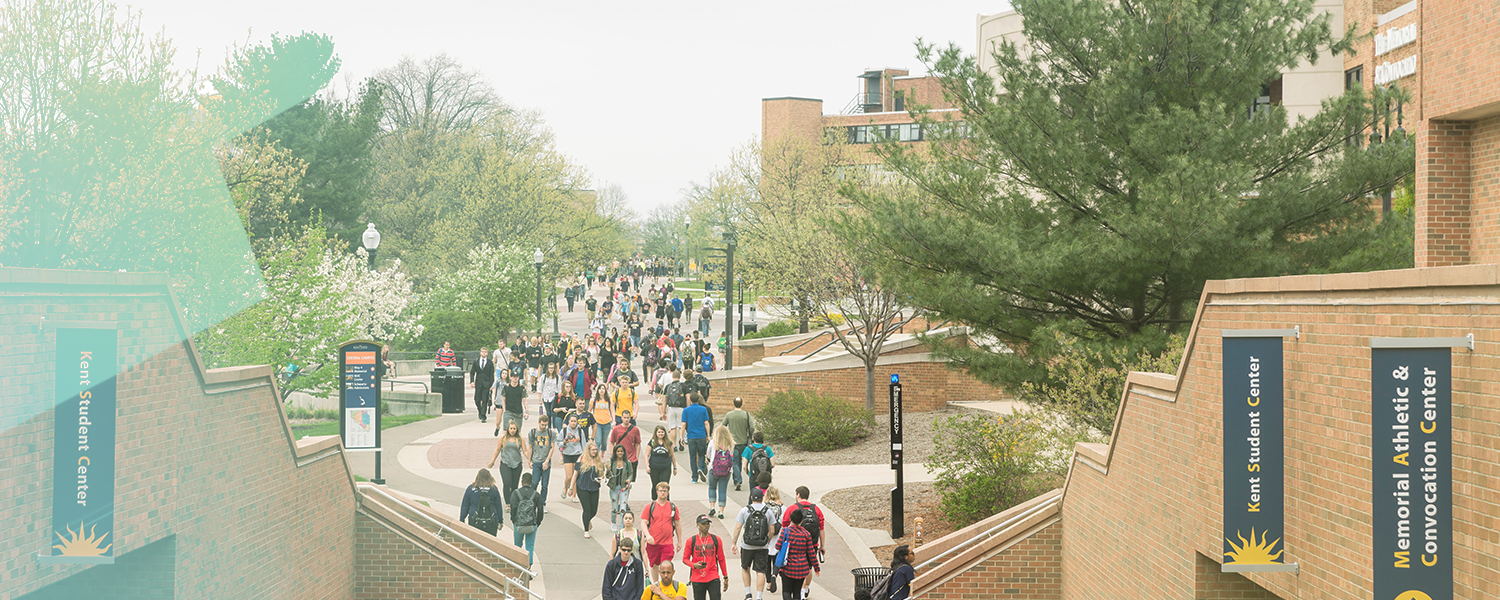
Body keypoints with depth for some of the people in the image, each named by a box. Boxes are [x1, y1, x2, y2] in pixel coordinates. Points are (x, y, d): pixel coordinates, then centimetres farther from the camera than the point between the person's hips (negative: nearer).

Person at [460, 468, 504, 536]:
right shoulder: (494, 489, 1)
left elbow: (465, 506, 5)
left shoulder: (470, 489, 1)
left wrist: (462, 520, 13)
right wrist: (500, 521, 17)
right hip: (491, 523, 0)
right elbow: (499, 506, 7)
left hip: (474, 523, 0)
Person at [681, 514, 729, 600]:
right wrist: (694, 565, -16)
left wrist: (725, 578, 11)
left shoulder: (716, 540, 5)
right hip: (697, 580, 0)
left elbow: (721, 560, 11)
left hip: (713, 579, 0)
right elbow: (685, 559, 5)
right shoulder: (691, 541, 1)